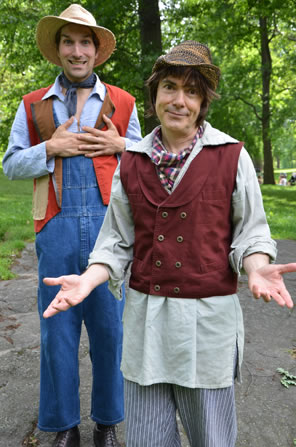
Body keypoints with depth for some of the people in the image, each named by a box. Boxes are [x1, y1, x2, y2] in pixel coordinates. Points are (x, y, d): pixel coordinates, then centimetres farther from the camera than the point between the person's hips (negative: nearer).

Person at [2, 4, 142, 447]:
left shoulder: (122, 103, 11)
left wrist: (120, 145, -4)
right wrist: (50, 149, -6)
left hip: (107, 224, 0)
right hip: (56, 228, 1)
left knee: (109, 327, 7)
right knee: (57, 330, 6)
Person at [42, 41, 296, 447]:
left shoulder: (232, 156, -4)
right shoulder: (132, 162, 4)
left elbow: (250, 232, 1)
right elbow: (118, 241, 7)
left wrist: (257, 269, -19)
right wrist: (89, 279, -9)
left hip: (208, 318, -2)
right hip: (145, 318, 3)